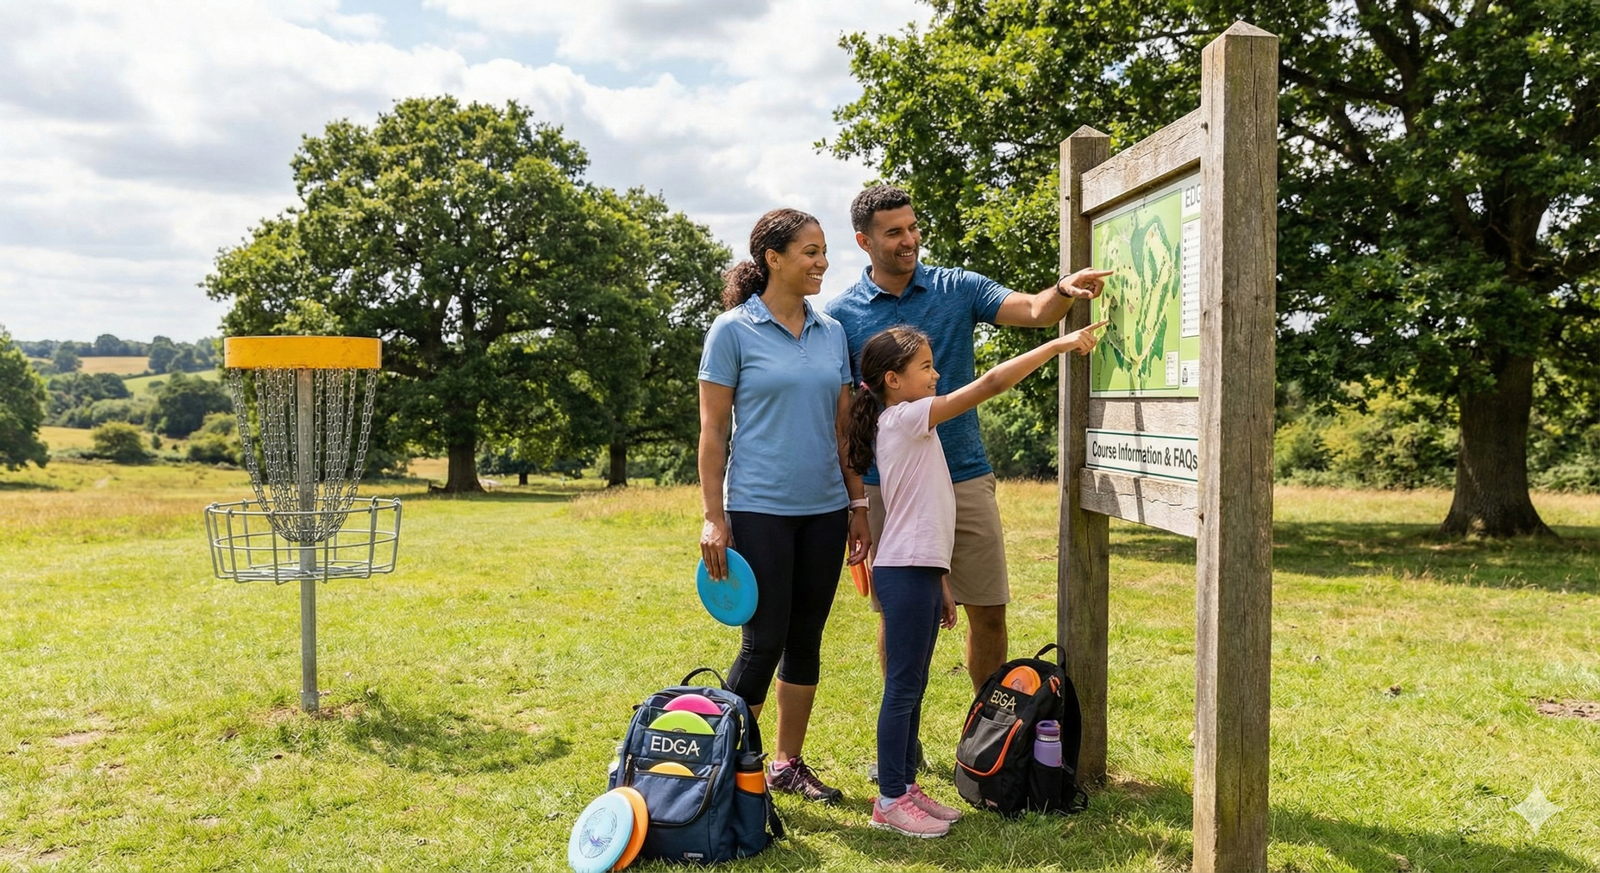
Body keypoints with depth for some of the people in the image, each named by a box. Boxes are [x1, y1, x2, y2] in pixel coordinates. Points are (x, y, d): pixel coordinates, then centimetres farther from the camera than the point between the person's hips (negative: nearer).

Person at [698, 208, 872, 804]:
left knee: (806, 639, 11)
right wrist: (714, 518, -10)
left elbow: (843, 426, 13)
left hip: (824, 509, 5)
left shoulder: (832, 333, 9)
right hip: (759, 509, -5)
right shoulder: (733, 331, -6)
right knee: (764, 640, -2)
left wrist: (858, 503, 10)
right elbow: (712, 431, -6)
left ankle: (788, 762, 24)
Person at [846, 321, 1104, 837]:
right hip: (905, 574, -10)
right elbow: (991, 384, -19)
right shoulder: (904, 418, -13)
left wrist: (939, 582, 20)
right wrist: (1058, 345, -14)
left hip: (921, 571, 10)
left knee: (913, 688, 14)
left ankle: (905, 786, 23)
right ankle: (889, 800, 5)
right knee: (903, 688, -3)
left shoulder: (913, 427, 17)